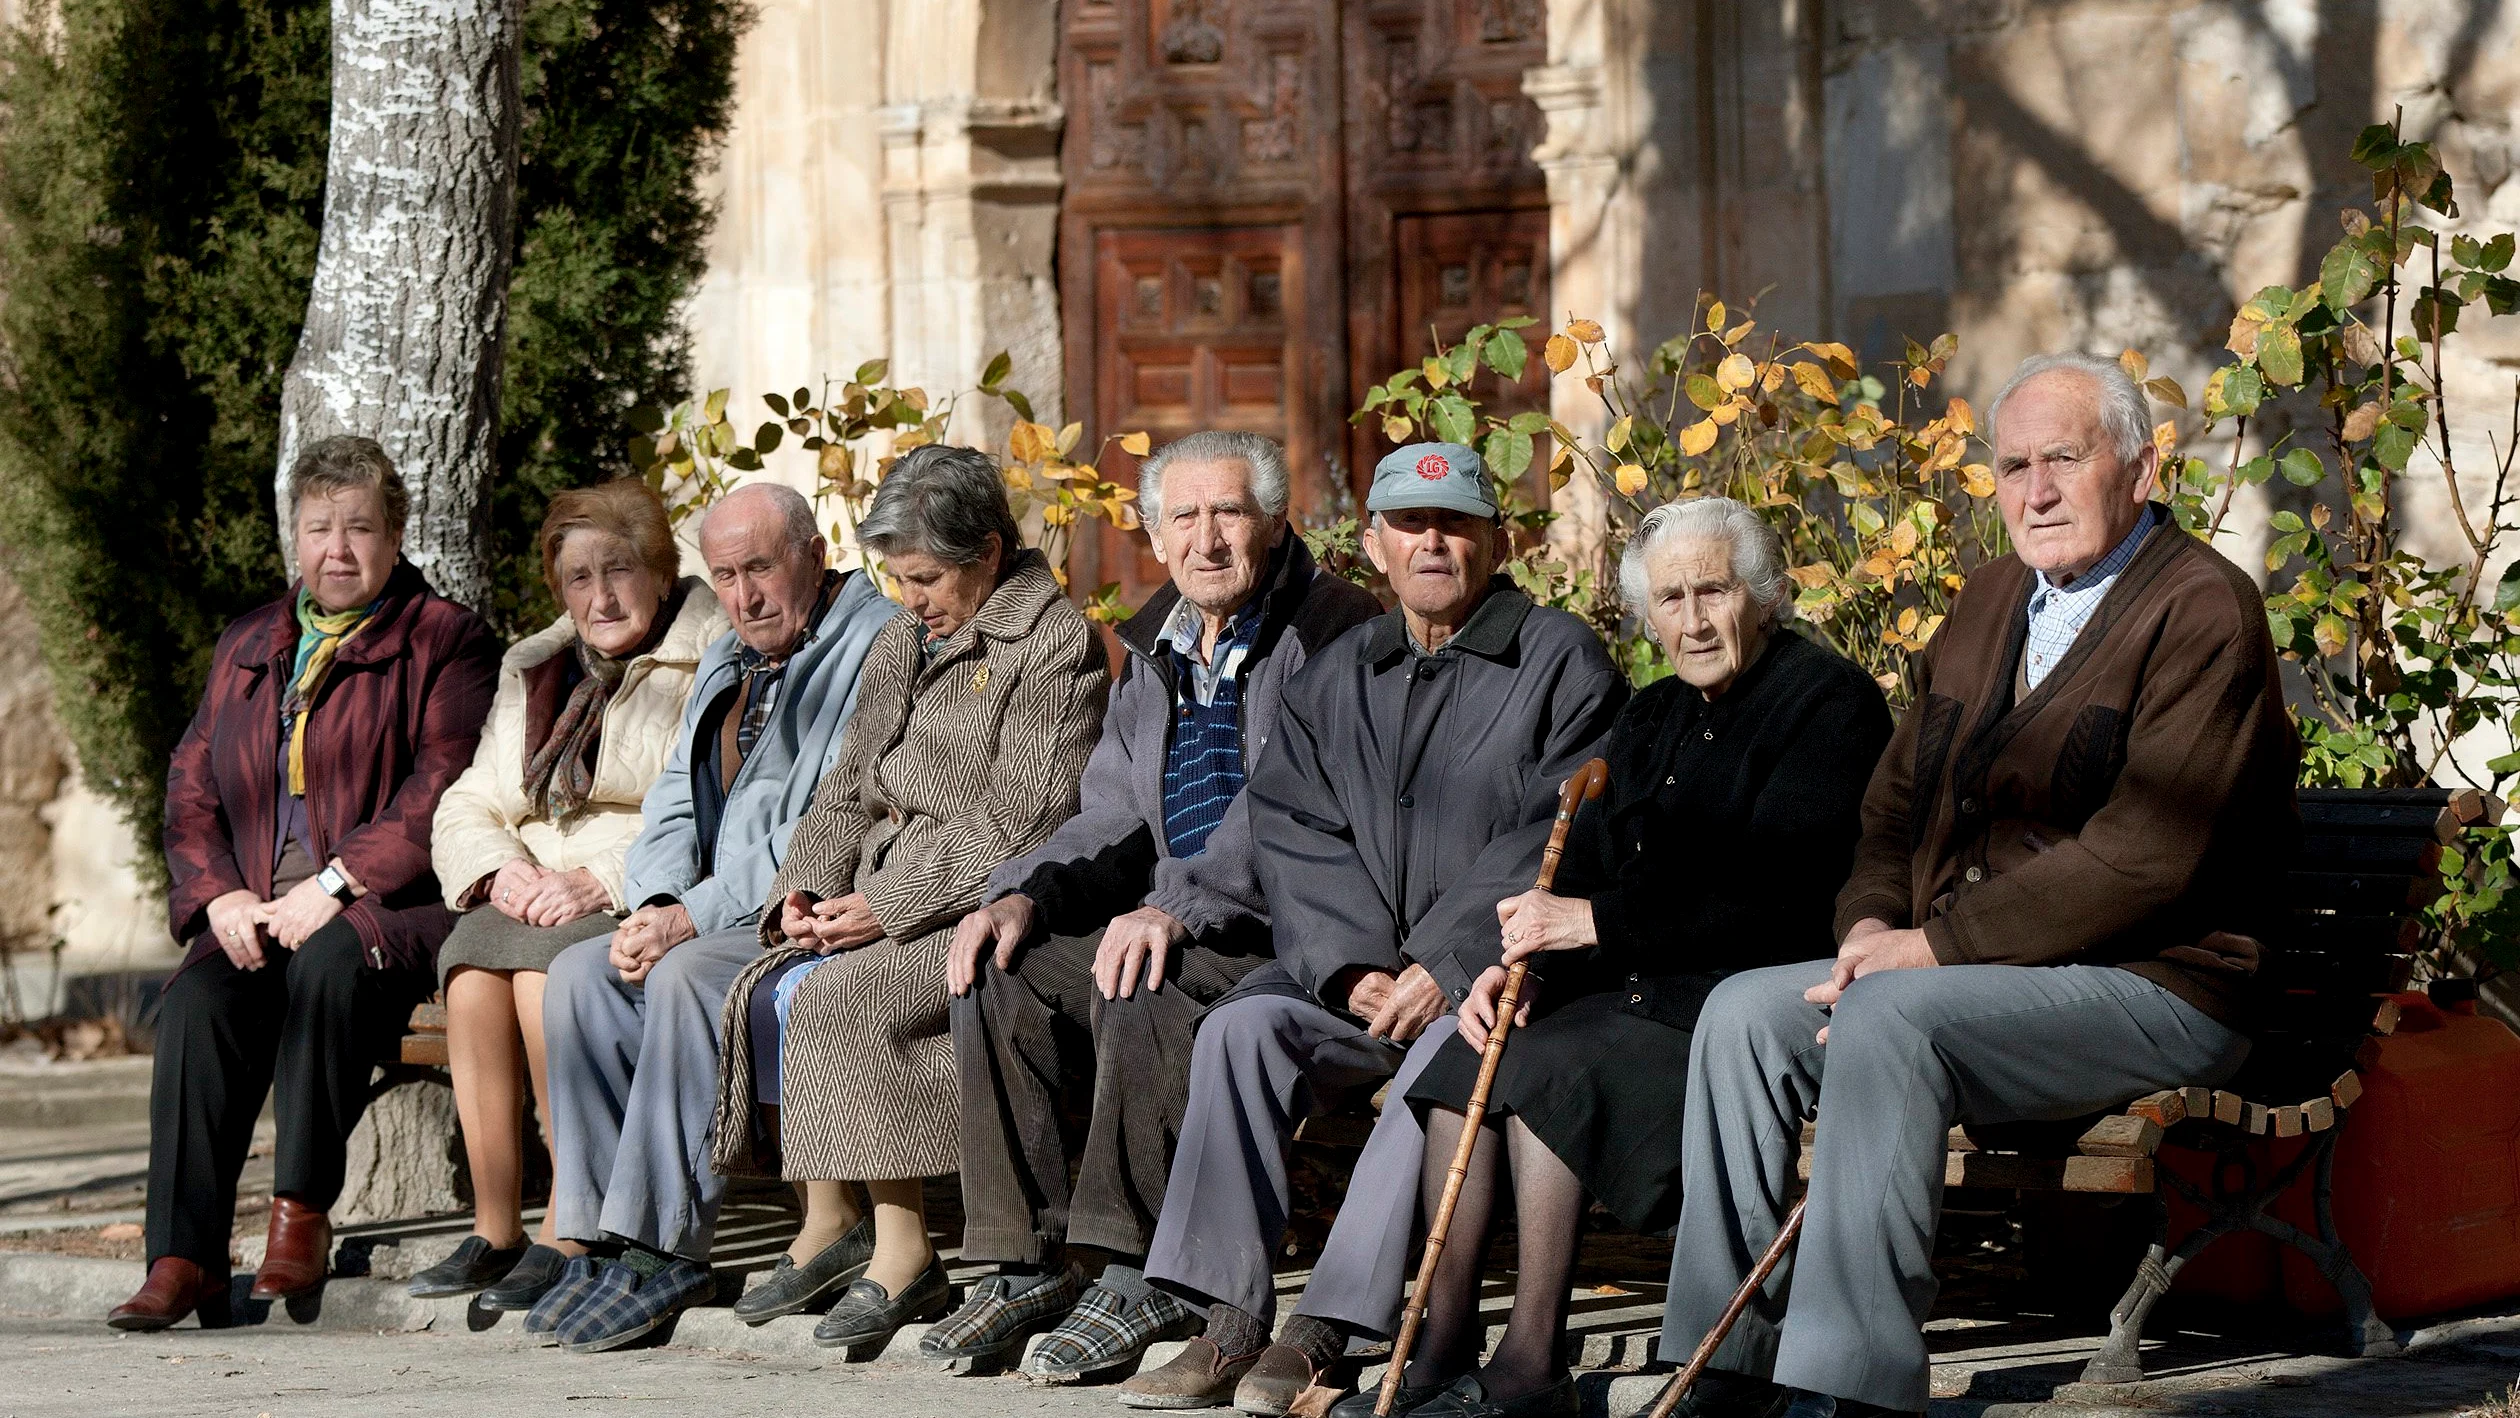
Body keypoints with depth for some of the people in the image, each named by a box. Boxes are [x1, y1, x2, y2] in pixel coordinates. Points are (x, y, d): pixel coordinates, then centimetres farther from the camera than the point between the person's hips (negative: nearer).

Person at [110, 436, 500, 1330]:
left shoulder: (445, 642, 4)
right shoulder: (246, 649, 22)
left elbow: (440, 793, -9)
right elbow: (190, 792, 17)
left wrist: (333, 887, -18)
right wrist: (221, 897, -2)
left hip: (389, 908, -4)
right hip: (258, 914, 4)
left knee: (327, 963, -37)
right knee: (195, 1004, -27)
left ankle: (302, 1214, -26)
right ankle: (183, 1258, -28)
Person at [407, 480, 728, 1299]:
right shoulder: (535, 673, 21)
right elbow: (466, 809, 16)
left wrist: (600, 881, -22)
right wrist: (501, 868, -7)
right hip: (538, 894, 5)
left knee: (545, 972, -33)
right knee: (472, 967, -27)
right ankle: (494, 1228, -26)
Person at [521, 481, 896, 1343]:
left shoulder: (872, 647, -10)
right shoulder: (729, 662, 21)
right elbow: (676, 802, 18)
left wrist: (695, 916, -19)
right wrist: (655, 906, -4)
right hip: (713, 917, 9)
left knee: (686, 976, -31)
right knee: (582, 973, -10)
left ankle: (665, 1248, -28)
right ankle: (598, 1235, -13)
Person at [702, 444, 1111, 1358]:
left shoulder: (1054, 645, -7)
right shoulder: (901, 646, 19)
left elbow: (1022, 822, -15)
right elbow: (850, 796, 20)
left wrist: (890, 905, -19)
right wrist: (805, 889, 0)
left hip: (988, 907, -8)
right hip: (890, 898, 8)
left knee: (840, 996, -28)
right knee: (768, 990, -16)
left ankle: (902, 1255, -24)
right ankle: (828, 1219, -6)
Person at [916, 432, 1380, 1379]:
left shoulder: (1336, 636, -10)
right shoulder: (1155, 654, 16)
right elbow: (1113, 824, 15)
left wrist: (1181, 906, -32)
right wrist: (1025, 895, -5)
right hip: (1181, 929, 8)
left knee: (1138, 984, -34)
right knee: (999, 975, -12)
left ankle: (1149, 1279, -28)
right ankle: (1028, 1267, -10)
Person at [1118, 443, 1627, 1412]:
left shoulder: (1561, 661, 1)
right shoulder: (1334, 678, 17)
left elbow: (1559, 838, -9)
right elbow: (1294, 833, 8)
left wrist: (1444, 967, -18)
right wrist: (1350, 967, -11)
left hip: (1500, 970, -5)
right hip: (1362, 972, 5)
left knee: (1449, 1054, -35)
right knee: (1242, 1026, -22)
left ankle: (1325, 1331, -35)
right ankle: (1229, 1322, -25)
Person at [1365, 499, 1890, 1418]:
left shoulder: (1829, 700, -6)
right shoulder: (1652, 720, 19)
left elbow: (1776, 885, -18)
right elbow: (1587, 872, 14)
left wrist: (1601, 923, -20)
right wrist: (1522, 964, -8)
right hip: (1642, 990, 8)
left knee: (1548, 1067, -27)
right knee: (1467, 1062, -14)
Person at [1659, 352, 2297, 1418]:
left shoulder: (2204, 611, -11)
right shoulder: (1992, 600, 17)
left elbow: (2141, 858, -20)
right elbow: (1899, 799, 22)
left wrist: (1934, 945, -19)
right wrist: (1872, 923, -1)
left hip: (2156, 988, -9)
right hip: (1969, 971, 9)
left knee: (1888, 1021, -31)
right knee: (1744, 1011, -7)